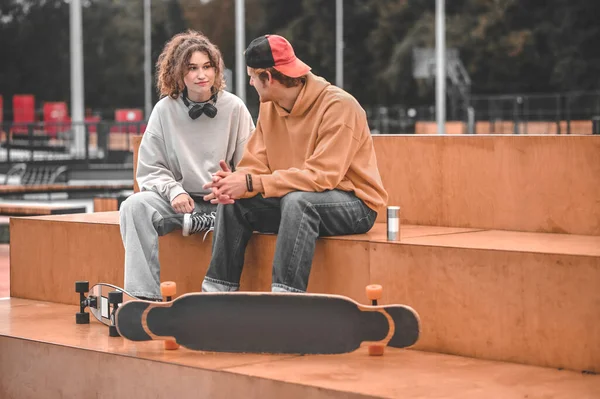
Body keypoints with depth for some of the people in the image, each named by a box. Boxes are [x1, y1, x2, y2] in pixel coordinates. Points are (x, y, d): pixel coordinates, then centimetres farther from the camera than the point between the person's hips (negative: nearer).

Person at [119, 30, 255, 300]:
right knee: (135, 205, -27)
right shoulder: (165, 110, 4)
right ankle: (144, 295, -29)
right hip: (181, 200, 3)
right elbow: (150, 171, 4)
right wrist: (174, 191, -15)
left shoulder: (234, 108, 0)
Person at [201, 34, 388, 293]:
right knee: (233, 202, -8)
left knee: (297, 200, -36)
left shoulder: (338, 106, -20)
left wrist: (252, 183, -30)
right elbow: (255, 165, 1)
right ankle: (217, 293, -5)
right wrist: (234, 181, -24)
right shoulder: (269, 108, 4)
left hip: (356, 206, -7)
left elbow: (322, 176, -29)